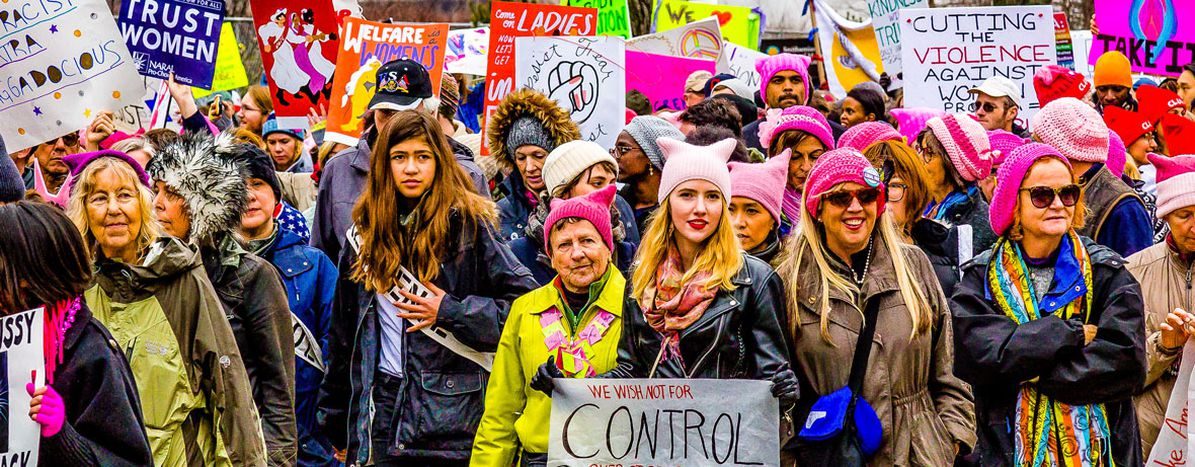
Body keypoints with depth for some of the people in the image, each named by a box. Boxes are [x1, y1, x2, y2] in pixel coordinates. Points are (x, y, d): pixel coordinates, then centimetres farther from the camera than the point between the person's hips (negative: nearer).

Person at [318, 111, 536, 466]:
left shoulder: (468, 224, -3)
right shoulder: (367, 230, 11)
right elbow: (344, 334, 16)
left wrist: (450, 312, -11)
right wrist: (335, 423, 16)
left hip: (450, 411, -4)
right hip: (382, 406, 4)